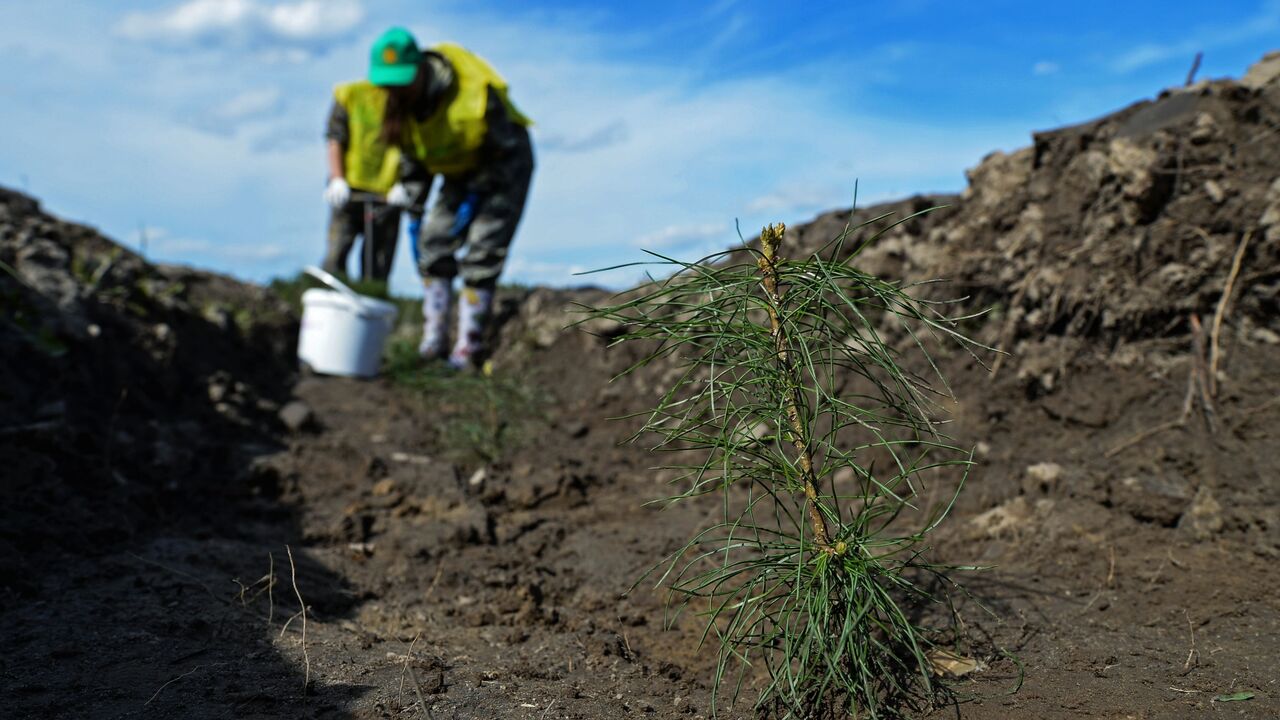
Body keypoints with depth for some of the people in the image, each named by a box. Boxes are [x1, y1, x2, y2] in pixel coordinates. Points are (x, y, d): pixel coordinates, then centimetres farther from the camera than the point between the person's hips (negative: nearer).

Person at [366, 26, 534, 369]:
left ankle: (468, 347, -7)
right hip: (461, 171, 7)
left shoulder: (475, 93, -33)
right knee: (434, 242, -4)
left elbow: (504, 149, -20)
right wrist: (406, 184, -4)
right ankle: (434, 340, 4)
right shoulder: (399, 99, -12)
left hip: (504, 165, -6)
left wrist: (476, 194, -20)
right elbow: (410, 148, 6)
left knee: (482, 253, -14)